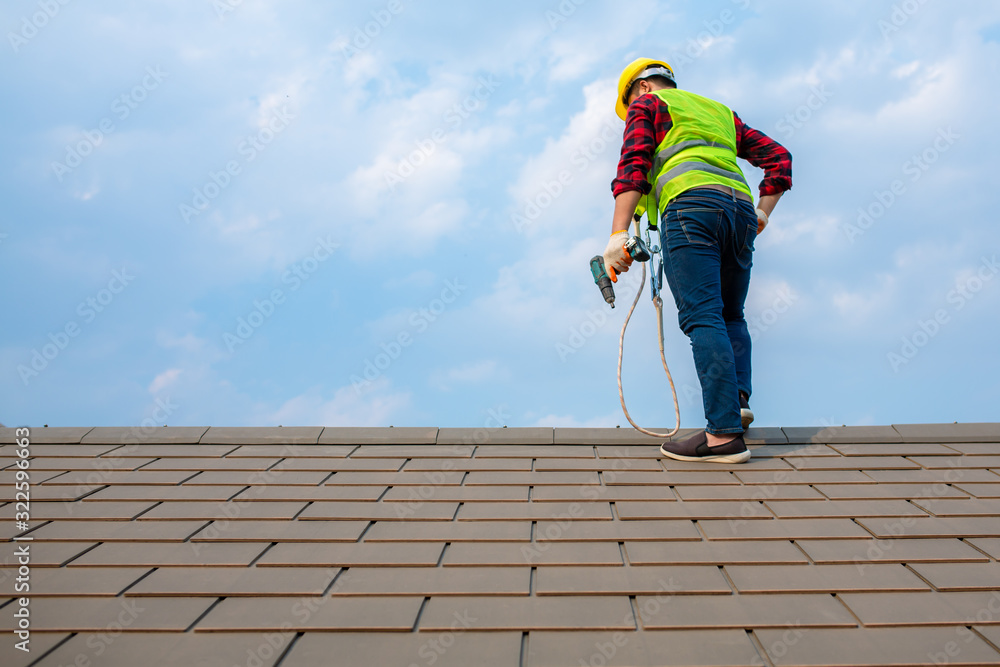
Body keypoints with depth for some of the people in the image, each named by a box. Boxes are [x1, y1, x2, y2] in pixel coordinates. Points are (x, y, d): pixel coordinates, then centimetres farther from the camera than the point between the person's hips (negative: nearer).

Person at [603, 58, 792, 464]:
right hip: (740, 209, 6)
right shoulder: (720, 111, 35)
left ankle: (725, 434, -20)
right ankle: (738, 397, -1)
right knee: (730, 316, 19)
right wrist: (763, 212, 26)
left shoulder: (649, 104, 17)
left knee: (702, 318, -13)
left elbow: (634, 165, 0)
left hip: (690, 206, -6)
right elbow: (778, 156, 30)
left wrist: (619, 234, -9)